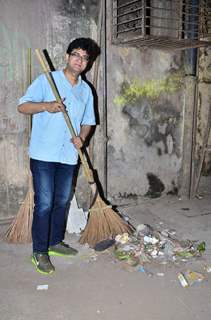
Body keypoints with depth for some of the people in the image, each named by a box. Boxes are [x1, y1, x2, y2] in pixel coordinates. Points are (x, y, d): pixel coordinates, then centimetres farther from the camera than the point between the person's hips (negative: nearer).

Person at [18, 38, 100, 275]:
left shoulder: (86, 90, 12)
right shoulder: (47, 80, -3)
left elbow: (88, 121, 17)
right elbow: (22, 106, -7)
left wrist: (81, 137, -4)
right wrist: (45, 106, -26)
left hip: (68, 156, 5)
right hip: (43, 155, -5)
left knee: (62, 202, 14)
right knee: (44, 204, -4)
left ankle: (55, 242, 32)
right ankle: (39, 252, 10)